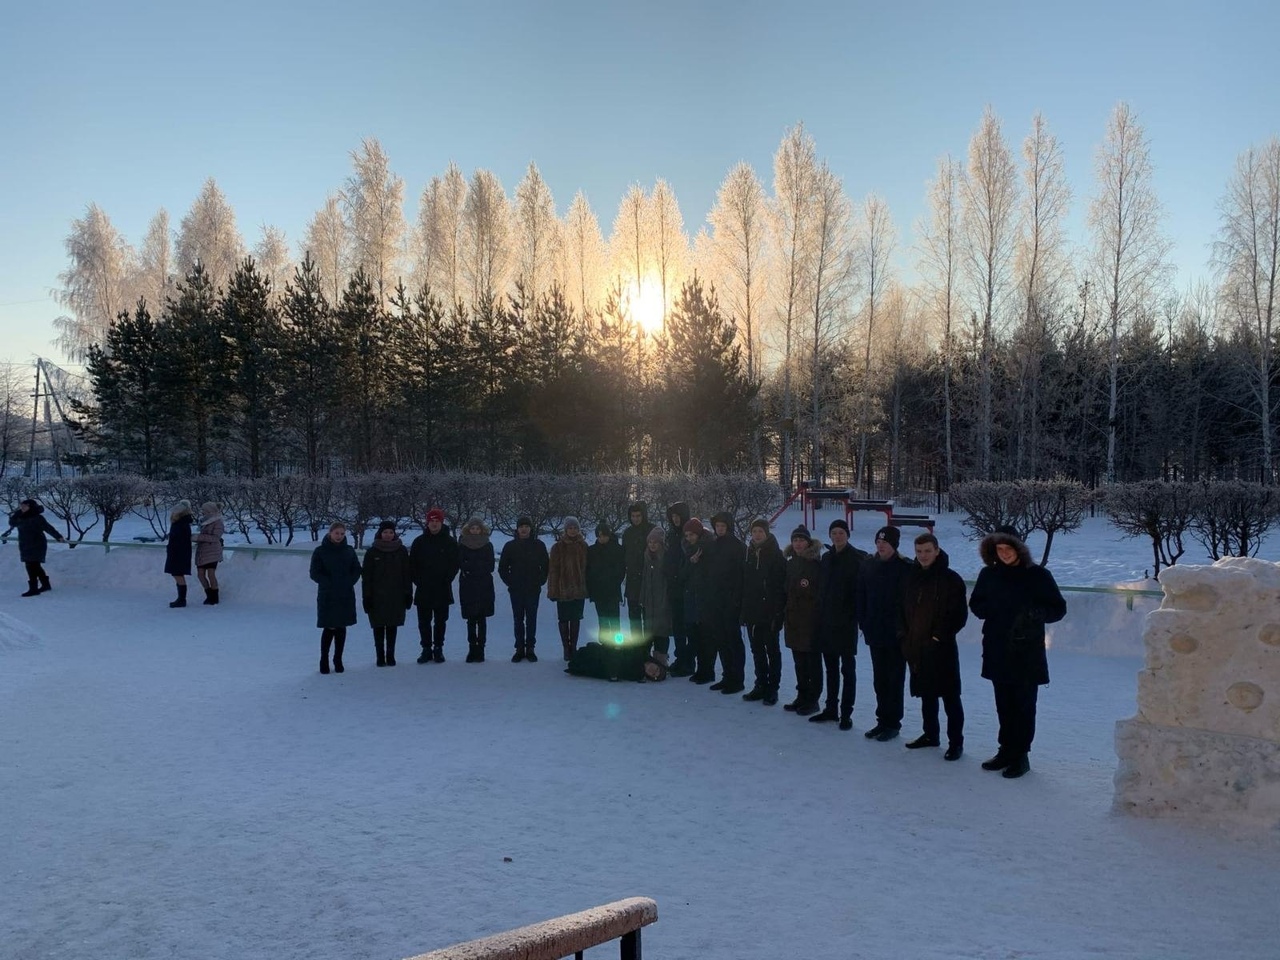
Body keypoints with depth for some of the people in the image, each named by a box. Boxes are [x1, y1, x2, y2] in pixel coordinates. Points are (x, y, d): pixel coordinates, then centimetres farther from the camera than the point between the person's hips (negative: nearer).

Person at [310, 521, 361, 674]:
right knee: (329, 628, -5)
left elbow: (356, 570, 10)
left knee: (341, 628, 6)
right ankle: (324, 661, 8)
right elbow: (315, 573, -4)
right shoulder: (320, 551, -2)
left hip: (346, 596, 3)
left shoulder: (349, 550, 7)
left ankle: (338, 660, 16)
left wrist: (349, 583, -6)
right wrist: (330, 583, -12)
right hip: (327, 596, -3)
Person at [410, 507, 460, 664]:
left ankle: (438, 649, 14)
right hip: (423, 590, 1)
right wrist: (418, 581, -2)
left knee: (440, 621, 6)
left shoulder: (450, 542, 1)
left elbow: (454, 564, 4)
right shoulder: (419, 541, 3)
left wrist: (446, 580, -4)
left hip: (442, 590, -1)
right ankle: (426, 649, 13)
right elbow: (412, 564, 6)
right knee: (424, 622, 5)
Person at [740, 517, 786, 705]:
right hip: (752, 612, 6)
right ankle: (761, 685, 22)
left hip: (769, 612, -6)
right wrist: (743, 610, 7)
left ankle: (772, 688, 9)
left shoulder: (776, 555, -8)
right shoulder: (749, 554, 9)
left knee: (772, 650, 4)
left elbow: (781, 586, -12)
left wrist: (777, 612, -18)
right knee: (757, 650, 12)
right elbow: (743, 584, 12)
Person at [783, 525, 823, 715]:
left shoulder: (816, 564, -10)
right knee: (799, 662, 14)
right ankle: (802, 696, 24)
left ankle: (812, 699, 8)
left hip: (811, 621, -7)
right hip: (794, 620, 7)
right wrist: (784, 616, 11)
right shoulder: (791, 563, 11)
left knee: (812, 661, 1)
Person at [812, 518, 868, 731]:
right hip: (827, 621, 6)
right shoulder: (827, 557, 10)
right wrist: (820, 614, 8)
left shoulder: (857, 558, -8)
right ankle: (831, 709, 24)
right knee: (831, 667, 14)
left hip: (846, 621, -6)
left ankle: (846, 713, 7)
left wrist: (858, 615, -17)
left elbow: (862, 590, -12)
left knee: (847, 668, 2)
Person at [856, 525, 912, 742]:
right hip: (875, 633, 5)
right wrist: (864, 623, 4)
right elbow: (861, 597, 9)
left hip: (896, 635, -5)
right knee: (879, 680, 13)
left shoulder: (904, 569, -11)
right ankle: (883, 720, 22)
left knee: (894, 680, 4)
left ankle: (892, 722, 12)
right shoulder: (869, 566, 4)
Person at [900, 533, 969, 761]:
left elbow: (960, 614, -9)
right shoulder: (910, 577, 9)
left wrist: (940, 636, -13)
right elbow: (902, 609, 17)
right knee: (926, 694, 16)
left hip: (942, 648, -6)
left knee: (950, 696, -1)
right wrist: (904, 634, 5)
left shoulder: (951, 579, -8)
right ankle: (930, 734, 28)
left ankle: (956, 741, 5)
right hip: (916, 648, 6)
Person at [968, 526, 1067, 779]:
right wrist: (990, 610, -5)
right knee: (1004, 704, 11)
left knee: (1023, 705, 1)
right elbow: (975, 604, 17)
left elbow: (1058, 609, 0)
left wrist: (1033, 613, -17)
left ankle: (1020, 755, 9)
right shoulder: (989, 575, 6)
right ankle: (1006, 750, 22)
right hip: (997, 651, 4)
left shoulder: (1037, 575, -4)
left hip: (1027, 653, -4)